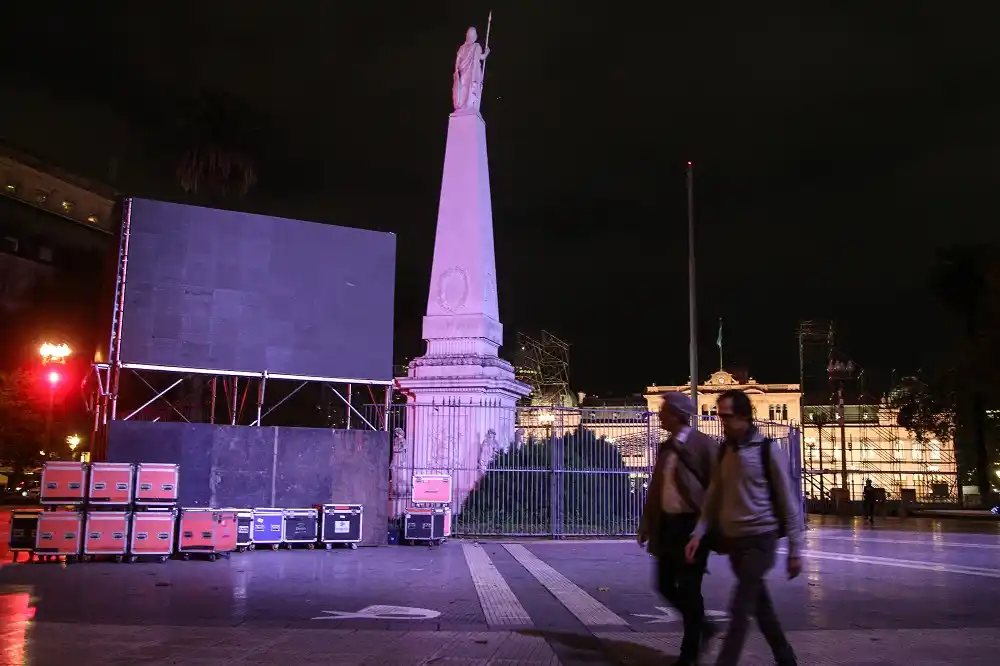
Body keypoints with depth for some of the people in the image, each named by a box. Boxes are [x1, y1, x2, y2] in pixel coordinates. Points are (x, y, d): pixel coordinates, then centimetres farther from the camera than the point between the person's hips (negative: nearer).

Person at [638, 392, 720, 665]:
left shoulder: (704, 444, -11)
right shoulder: (665, 447, 11)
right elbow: (655, 488, 14)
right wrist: (646, 523, 11)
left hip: (692, 525, -7)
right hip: (667, 524, 7)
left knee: (689, 589, 1)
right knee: (666, 585, 11)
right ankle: (701, 627, 33)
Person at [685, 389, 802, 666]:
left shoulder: (768, 450, -10)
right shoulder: (724, 451, 7)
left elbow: (787, 501, -7)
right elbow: (713, 497, 9)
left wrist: (795, 549, -8)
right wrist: (699, 533, -2)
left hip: (760, 538, -6)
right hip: (732, 539, 6)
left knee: (740, 607, -10)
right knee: (759, 603, 16)